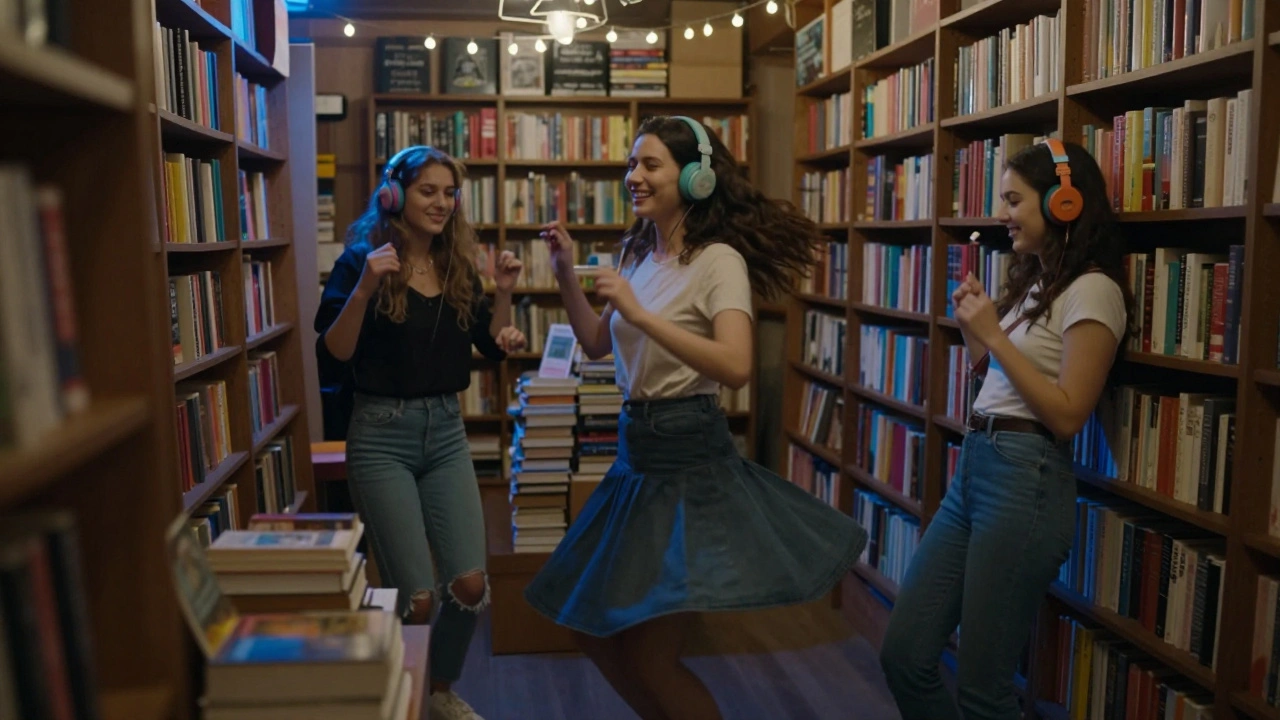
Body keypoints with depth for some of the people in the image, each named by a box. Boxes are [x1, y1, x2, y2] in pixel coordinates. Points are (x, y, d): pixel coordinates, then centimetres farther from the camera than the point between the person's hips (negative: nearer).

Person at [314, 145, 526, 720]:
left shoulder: (459, 266, 7)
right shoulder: (362, 258, -7)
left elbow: (493, 349, 11)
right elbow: (331, 357, -13)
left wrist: (503, 292, -3)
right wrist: (364, 288, -25)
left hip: (446, 431, 5)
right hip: (382, 435, -4)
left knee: (470, 584, 1)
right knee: (415, 597, -3)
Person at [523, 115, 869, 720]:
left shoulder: (717, 260, -12)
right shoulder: (641, 255, 11)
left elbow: (736, 367, -26)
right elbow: (597, 346, 19)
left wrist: (641, 314, -26)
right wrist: (567, 277, 8)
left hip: (691, 455, -8)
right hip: (637, 449, 8)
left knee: (651, 659, -2)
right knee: (593, 629, 15)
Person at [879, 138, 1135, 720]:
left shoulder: (1092, 290, -9)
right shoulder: (1033, 280, 18)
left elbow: (1067, 417, -17)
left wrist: (994, 335, -15)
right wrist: (972, 327, 9)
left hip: (1027, 481, -9)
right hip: (973, 467, 9)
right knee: (903, 652, 8)